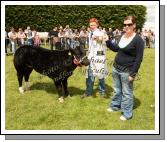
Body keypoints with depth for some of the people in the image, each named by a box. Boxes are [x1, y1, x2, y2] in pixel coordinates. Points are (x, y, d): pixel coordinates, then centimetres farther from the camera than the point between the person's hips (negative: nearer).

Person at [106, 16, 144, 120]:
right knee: (117, 90, 21)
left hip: (127, 71, -7)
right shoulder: (123, 36, 7)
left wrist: (133, 74, -18)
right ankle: (115, 106, 41)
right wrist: (107, 41, 6)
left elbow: (139, 59, -16)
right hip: (116, 68, 7)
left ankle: (127, 114, 21)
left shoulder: (138, 40, -15)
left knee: (127, 93, 6)